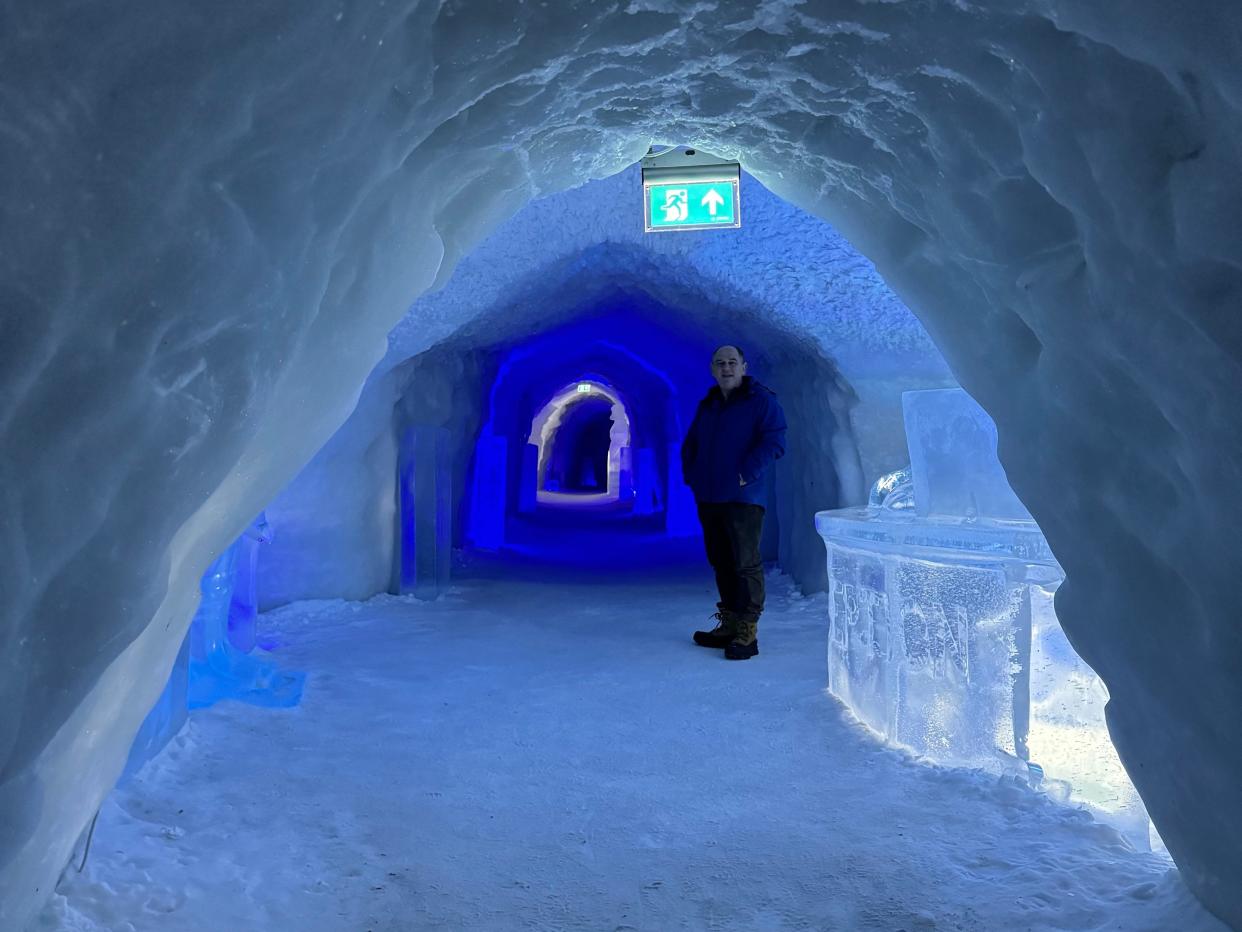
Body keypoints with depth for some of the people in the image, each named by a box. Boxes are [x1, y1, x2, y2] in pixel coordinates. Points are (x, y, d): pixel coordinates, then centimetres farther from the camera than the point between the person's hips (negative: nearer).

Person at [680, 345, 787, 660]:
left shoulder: (762, 401, -3)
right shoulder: (707, 405, 17)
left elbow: (773, 443, -13)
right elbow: (690, 445, 27)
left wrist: (745, 476, -19)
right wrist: (691, 476, 12)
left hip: (742, 499, -7)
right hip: (708, 499, 7)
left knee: (745, 563, -6)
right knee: (721, 562, 12)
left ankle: (747, 632, -1)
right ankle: (729, 625, 22)